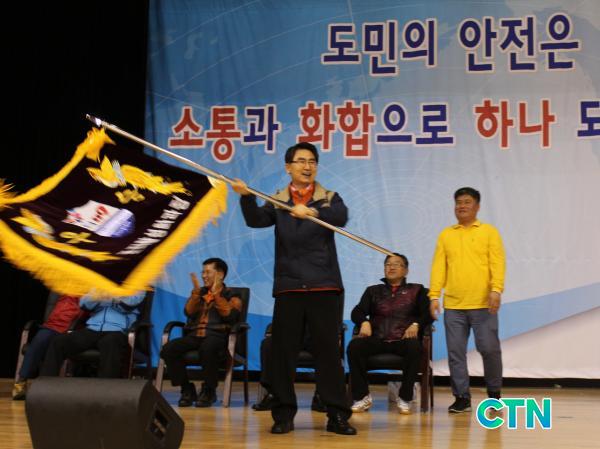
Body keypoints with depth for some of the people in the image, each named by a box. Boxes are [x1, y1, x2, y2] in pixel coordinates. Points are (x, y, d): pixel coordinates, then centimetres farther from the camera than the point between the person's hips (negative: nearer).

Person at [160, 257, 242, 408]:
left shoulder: (231, 296, 11)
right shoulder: (199, 293, 23)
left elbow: (229, 316, -9)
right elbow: (189, 312, 7)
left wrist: (216, 294, -8)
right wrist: (196, 291, -4)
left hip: (217, 335, -4)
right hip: (194, 335, 5)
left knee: (207, 348, -41)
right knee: (168, 349, -24)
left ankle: (209, 391, -18)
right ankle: (187, 389, -7)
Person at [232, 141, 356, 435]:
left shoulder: (329, 199, 8)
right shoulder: (277, 202, 11)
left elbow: (341, 217, -14)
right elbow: (256, 220, -7)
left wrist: (312, 212, -33)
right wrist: (246, 196, -26)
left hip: (323, 286, -1)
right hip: (288, 286, 1)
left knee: (329, 350, 0)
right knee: (283, 351, 2)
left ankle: (337, 415, 6)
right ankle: (284, 415, 12)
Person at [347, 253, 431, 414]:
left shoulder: (416, 290, 20)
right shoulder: (373, 291, 25)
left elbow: (427, 314, 7)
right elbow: (357, 312, 13)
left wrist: (416, 324, -14)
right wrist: (364, 322, -11)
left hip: (403, 340, -1)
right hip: (377, 340, 2)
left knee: (414, 347, -37)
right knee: (354, 346, -30)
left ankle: (404, 398, -23)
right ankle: (362, 397, -19)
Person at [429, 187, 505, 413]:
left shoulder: (489, 232, 6)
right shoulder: (445, 235, 13)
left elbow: (497, 263, -3)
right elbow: (438, 266, 8)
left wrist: (496, 289, -16)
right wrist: (434, 295, -1)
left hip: (483, 305, -2)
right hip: (453, 305, 3)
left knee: (489, 349, -1)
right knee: (456, 353, 2)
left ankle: (494, 392, 19)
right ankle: (462, 397, 11)